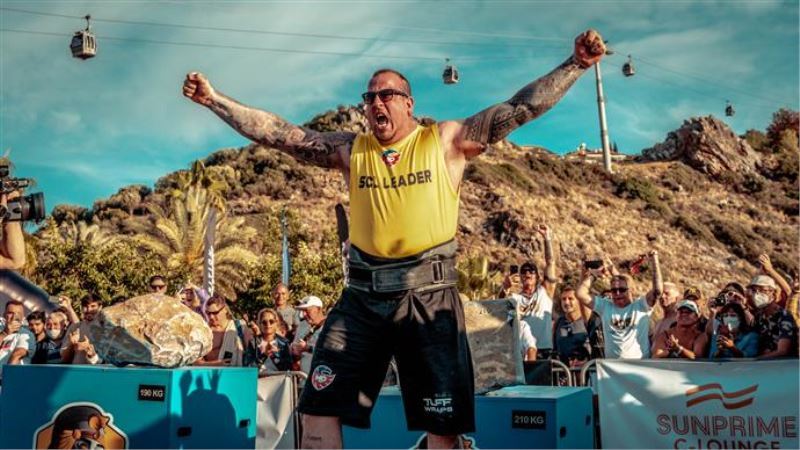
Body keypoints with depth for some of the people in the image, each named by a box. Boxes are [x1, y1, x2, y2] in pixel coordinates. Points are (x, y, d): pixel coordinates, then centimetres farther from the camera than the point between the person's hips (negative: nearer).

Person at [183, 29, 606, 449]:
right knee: (319, 408, 3)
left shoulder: (446, 141, 1)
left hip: (429, 296, -2)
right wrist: (213, 99, 3)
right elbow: (277, 133, 7)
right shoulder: (350, 150, 8)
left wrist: (575, 64, -11)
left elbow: (520, 108, -3)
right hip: (362, 296, 3)